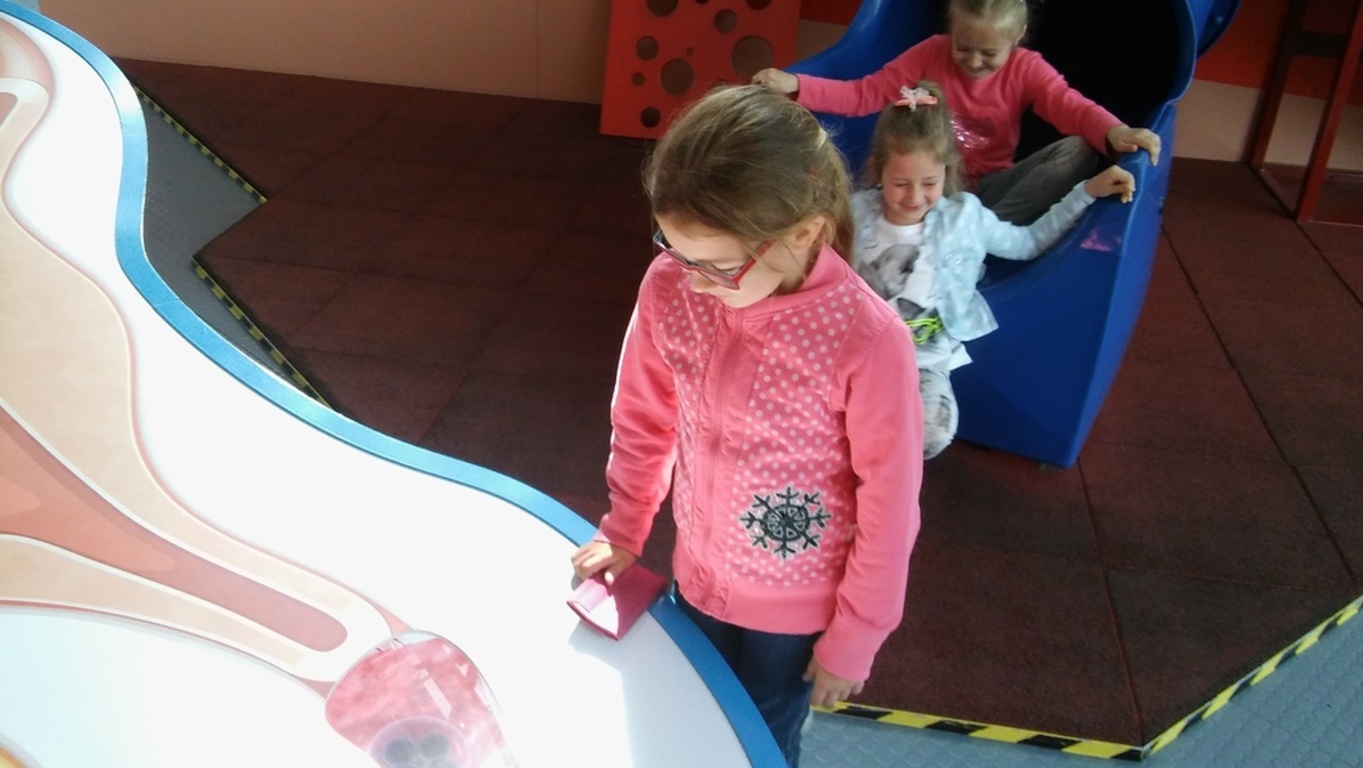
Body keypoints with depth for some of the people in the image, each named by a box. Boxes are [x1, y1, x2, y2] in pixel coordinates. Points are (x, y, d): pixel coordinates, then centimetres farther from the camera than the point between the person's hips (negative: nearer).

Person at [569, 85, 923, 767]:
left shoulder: (867, 340, -31)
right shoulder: (669, 287, -19)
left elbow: (889, 504, -18)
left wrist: (854, 639, -9)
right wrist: (624, 530, 7)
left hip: (797, 607, -3)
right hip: (697, 579, 4)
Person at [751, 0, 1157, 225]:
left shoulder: (1026, 69, -4)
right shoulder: (930, 53, -4)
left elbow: (1071, 106, -19)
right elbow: (863, 94, -7)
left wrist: (1114, 132, -43)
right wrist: (796, 85, -21)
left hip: (986, 188, 1)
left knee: (1077, 151, -26)